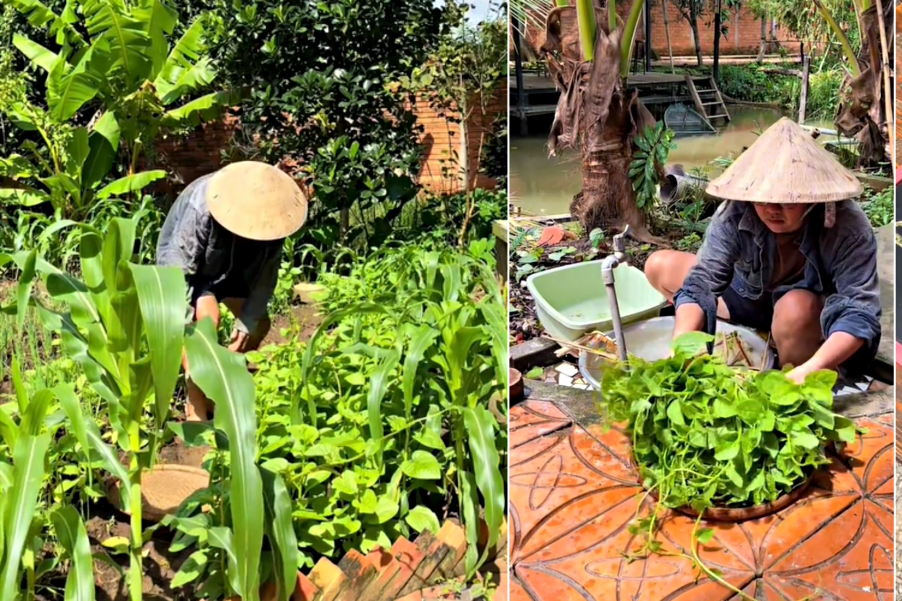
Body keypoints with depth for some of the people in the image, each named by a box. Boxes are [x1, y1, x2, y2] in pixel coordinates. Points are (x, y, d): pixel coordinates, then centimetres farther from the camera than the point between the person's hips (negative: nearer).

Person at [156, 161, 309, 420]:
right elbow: (178, 270, -36)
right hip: (184, 262, -6)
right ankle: (196, 409, -21)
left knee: (258, 325, 3)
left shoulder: (270, 216, -26)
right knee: (206, 318, -31)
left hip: (232, 265, 6)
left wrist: (247, 319, -20)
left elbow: (266, 272, -17)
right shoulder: (200, 209, -40)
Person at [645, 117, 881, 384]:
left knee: (796, 307, -40)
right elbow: (700, 281, -31)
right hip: (753, 297, 4)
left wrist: (811, 369, -57)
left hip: (819, 317, -3)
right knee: (660, 266, -8)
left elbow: (861, 311, -39)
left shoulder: (849, 230, -33)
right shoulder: (734, 214, -26)